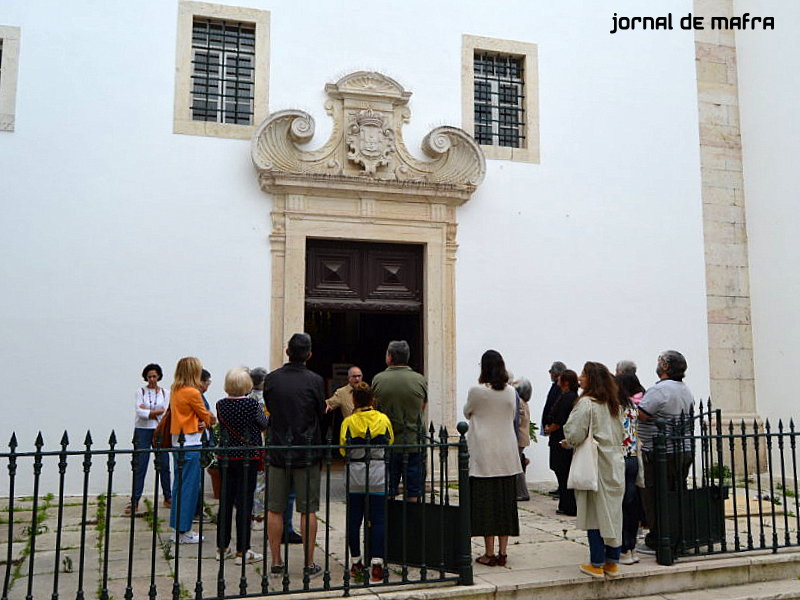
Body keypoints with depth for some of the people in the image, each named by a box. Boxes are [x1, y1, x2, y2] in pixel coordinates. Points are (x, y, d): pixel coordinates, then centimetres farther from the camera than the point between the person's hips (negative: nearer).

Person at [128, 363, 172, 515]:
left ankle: (168, 498, 18)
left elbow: (166, 414, -3)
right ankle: (134, 501, 2)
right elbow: (140, 412, -9)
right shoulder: (141, 392, 3)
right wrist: (157, 412, -11)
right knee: (140, 467, -3)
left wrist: (147, 412, -8)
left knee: (164, 465, 5)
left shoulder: (165, 393, 7)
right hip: (143, 431, -1)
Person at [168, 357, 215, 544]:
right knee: (190, 486, -2)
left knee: (179, 484, 15)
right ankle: (184, 532, 3)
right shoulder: (192, 392, -16)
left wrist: (200, 422, -1)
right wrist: (212, 421, 17)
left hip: (177, 442, 9)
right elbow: (206, 415, -3)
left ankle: (178, 527, 23)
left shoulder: (175, 391, 10)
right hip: (190, 444, -9)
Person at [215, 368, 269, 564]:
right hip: (247, 457, -5)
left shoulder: (221, 405, -1)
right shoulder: (252, 404, -14)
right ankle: (242, 551, 5)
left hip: (225, 457, 5)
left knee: (225, 501, 13)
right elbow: (264, 424, 1)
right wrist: (262, 413, 20)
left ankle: (222, 548, 22)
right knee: (244, 502, 1)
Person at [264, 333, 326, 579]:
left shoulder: (271, 379, -1)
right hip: (307, 454, -2)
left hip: (278, 453, 2)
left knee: (274, 510, 9)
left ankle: (276, 563, 15)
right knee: (308, 511, 5)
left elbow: (270, 410, 10)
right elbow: (321, 414, 1)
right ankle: (309, 564, 9)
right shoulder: (314, 381, -8)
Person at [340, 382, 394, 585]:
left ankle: (356, 563, 17)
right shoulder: (383, 419, -1)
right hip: (378, 476, 0)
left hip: (355, 476, 0)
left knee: (354, 520, 9)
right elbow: (390, 443, 11)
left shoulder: (349, 422, -5)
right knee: (378, 520, 3)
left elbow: (343, 449, 1)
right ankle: (376, 564, -3)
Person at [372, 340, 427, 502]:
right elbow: (423, 407, 8)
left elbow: (374, 407, 7)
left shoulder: (378, 379, -4)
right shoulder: (420, 380, -3)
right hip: (414, 444, 0)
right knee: (412, 494, 7)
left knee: (385, 494, 9)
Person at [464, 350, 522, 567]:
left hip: (484, 454, -4)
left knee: (485, 501, 2)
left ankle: (489, 553, 6)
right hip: (507, 454, 4)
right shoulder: (511, 392, 1)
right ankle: (502, 552, 13)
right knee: (505, 500, 9)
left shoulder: (477, 391, -10)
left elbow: (467, 413, 8)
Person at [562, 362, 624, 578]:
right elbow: (621, 434, 17)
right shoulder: (614, 404, 10)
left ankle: (596, 564, 6)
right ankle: (612, 562, 17)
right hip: (614, 464, 7)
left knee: (594, 513, 1)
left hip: (594, 465, -7)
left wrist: (568, 443, 3)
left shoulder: (586, 403, -14)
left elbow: (575, 433, -17)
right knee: (613, 512, 10)